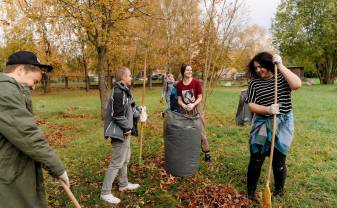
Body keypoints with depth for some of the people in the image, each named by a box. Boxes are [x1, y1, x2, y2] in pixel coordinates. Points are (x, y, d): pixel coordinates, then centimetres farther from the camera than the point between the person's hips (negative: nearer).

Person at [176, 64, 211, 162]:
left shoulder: (196, 82, -9)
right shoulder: (179, 85, -3)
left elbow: (200, 97, -8)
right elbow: (179, 100, 0)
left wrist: (193, 105, -23)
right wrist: (184, 106, -19)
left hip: (196, 109, -2)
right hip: (184, 110, 3)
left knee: (201, 131, 1)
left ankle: (207, 152, 12)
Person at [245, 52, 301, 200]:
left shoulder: (282, 77, -2)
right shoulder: (254, 83, -1)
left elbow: (297, 84, -22)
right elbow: (251, 105, -6)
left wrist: (280, 66, -21)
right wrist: (268, 109, -24)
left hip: (282, 124, 0)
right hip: (261, 125, 1)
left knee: (279, 161, 11)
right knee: (255, 160, 3)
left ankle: (279, 191, 33)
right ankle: (250, 193, 18)